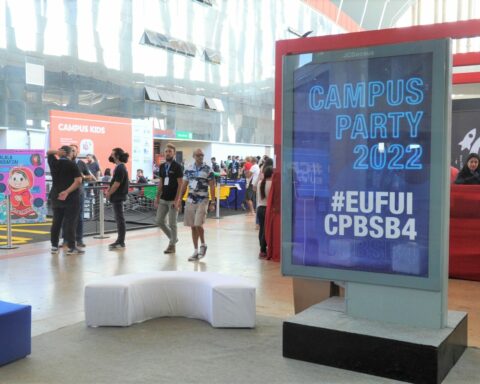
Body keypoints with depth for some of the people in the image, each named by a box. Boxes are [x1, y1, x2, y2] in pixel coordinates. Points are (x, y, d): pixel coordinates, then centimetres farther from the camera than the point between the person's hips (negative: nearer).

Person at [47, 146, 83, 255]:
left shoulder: (54, 163, 5)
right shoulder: (72, 165, -8)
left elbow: (48, 152, 25)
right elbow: (78, 181, -18)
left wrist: (56, 151, 4)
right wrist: (67, 192, -18)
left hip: (56, 197, 5)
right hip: (71, 198, -5)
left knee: (56, 222, 12)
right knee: (70, 223, -4)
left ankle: (54, 246, 15)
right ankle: (71, 247, -4)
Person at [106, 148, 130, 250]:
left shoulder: (120, 168, -17)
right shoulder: (121, 167, 13)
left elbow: (116, 184, -20)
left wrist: (109, 194, -10)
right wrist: (109, 190, 9)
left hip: (118, 196, -10)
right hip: (118, 196, 10)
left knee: (120, 219, -5)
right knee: (119, 218, 13)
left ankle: (121, 243, 0)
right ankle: (120, 240, 20)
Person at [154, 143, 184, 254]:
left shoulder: (177, 167, -8)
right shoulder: (162, 166, 10)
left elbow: (180, 184, -11)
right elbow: (160, 183, 16)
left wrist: (177, 200, -17)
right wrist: (157, 197, 10)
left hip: (173, 200, -6)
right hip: (163, 199, 6)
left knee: (172, 224, 0)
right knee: (159, 221, 7)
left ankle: (172, 245, 13)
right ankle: (173, 238, 26)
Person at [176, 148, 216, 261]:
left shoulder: (208, 170, -4)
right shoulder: (189, 169, 6)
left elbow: (212, 187, -3)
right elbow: (184, 185, 11)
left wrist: (212, 202, -8)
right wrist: (179, 199, 5)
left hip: (202, 201, -4)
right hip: (190, 200, 4)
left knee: (198, 224, -14)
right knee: (193, 226, 6)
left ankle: (203, 245, 12)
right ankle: (196, 251, 15)